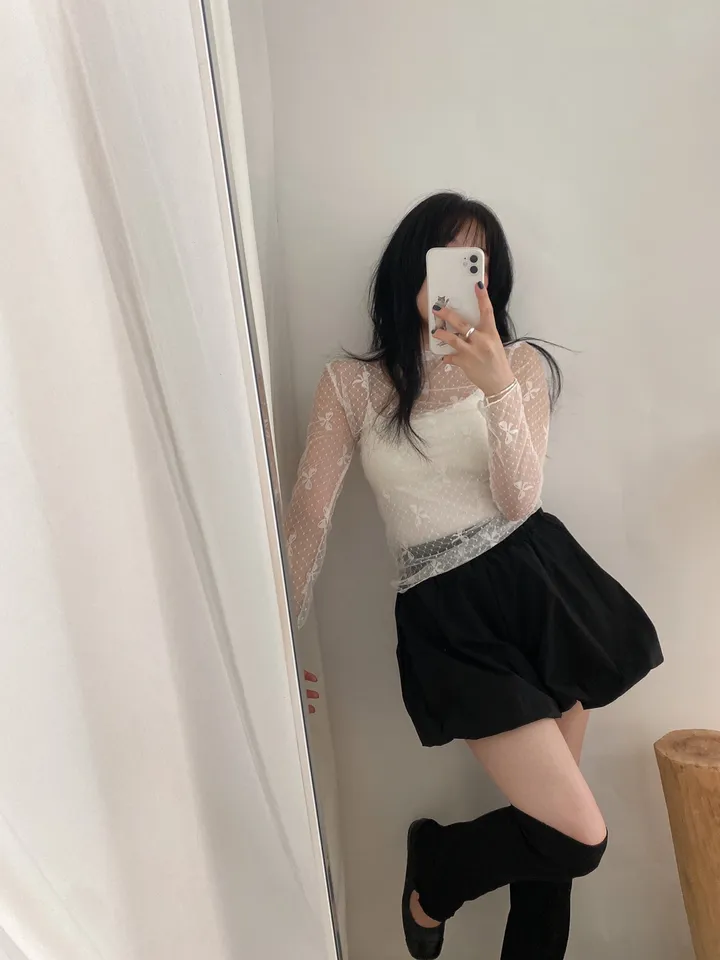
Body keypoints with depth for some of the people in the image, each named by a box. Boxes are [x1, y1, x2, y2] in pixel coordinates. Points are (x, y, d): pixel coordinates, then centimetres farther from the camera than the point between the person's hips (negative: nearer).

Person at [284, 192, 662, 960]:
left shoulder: (523, 365, 6)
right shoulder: (351, 383, 1)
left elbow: (519, 501, -7)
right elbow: (309, 514, 0)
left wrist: (497, 384, -21)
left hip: (541, 584, 3)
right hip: (447, 616, -3)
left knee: (544, 819, 12)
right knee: (578, 837, -4)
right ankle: (433, 867, 26)